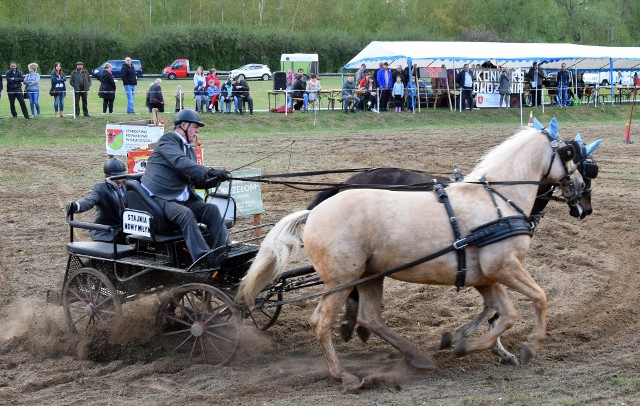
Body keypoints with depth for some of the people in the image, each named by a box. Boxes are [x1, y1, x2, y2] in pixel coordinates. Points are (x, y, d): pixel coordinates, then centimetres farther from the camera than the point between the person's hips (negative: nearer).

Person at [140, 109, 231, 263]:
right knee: (186, 214, -33)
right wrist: (209, 171, -30)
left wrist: (217, 179, -1)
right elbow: (180, 162, -22)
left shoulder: (190, 150, 22)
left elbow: (198, 181, 18)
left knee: (212, 210, -12)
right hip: (159, 198, -8)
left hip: (182, 199, 8)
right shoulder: (168, 139, -4)